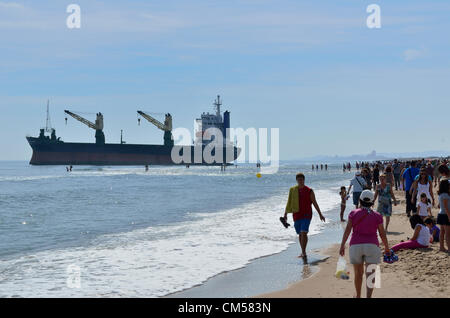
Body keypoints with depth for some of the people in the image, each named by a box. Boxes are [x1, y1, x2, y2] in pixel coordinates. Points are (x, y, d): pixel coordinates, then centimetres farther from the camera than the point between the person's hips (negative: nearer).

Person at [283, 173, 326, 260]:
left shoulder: (309, 191, -2)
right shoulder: (292, 190, 6)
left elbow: (314, 203, 3)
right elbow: (289, 203, 12)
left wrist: (320, 214, 5)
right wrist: (285, 214, 9)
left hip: (306, 215, -4)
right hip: (296, 215, 4)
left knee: (304, 233, -17)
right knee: (300, 234, 12)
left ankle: (303, 253, -16)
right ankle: (303, 252, 25)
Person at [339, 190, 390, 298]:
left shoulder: (354, 213, 1)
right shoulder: (377, 216, 1)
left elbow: (347, 230, -8)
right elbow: (382, 234, 2)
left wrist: (342, 245, -7)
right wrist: (387, 248, 15)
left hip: (355, 246, 1)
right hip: (371, 246, -1)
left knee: (358, 273, 18)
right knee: (370, 274, -4)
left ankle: (358, 296, 32)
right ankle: (368, 296, -20)